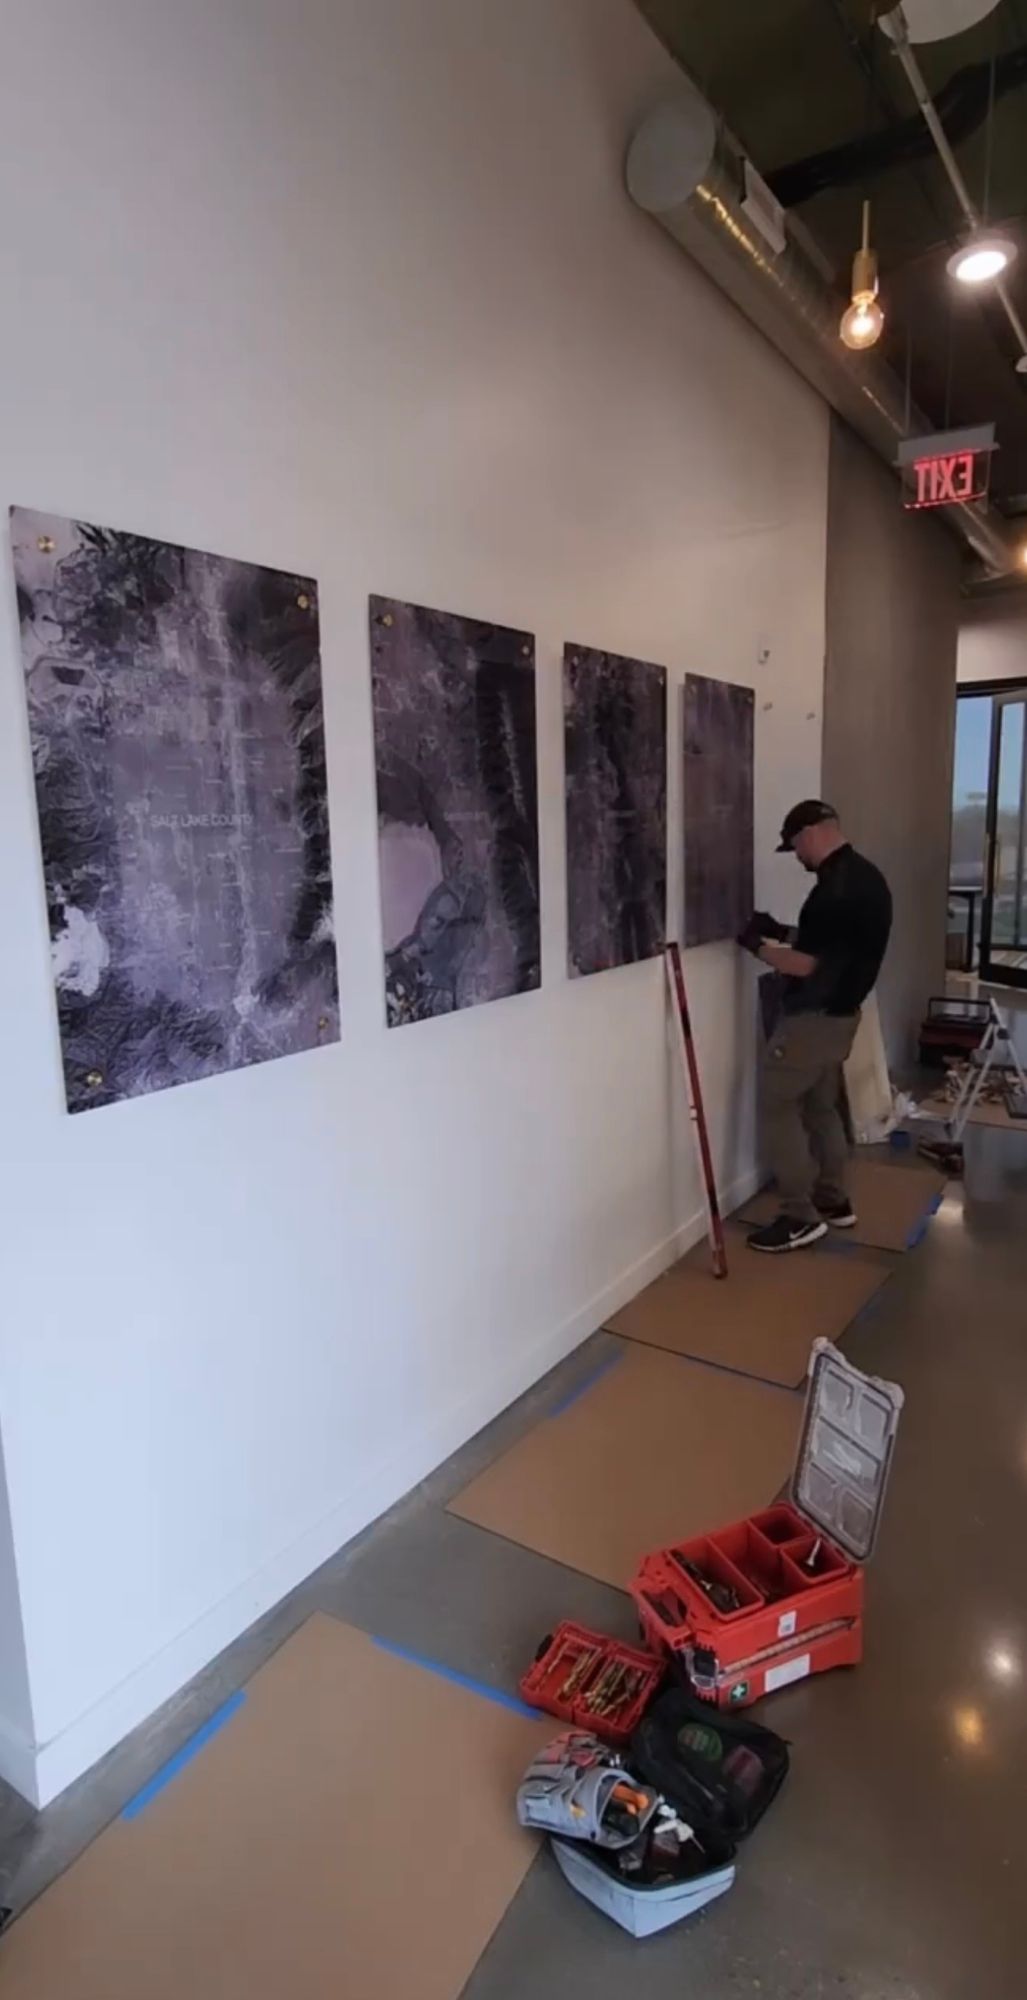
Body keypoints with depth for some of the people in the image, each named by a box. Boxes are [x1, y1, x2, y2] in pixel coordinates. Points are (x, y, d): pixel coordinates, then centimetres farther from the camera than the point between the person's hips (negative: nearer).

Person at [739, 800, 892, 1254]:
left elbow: (806, 964, -24)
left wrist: (759, 946, -9)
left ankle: (801, 1217, 2)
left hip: (814, 1016, -10)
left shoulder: (836, 888, -24)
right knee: (821, 1106, 19)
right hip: (840, 1012, 10)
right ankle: (834, 1201, 29)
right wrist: (785, 934, 13)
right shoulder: (865, 876, 9)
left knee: (777, 1105, -2)